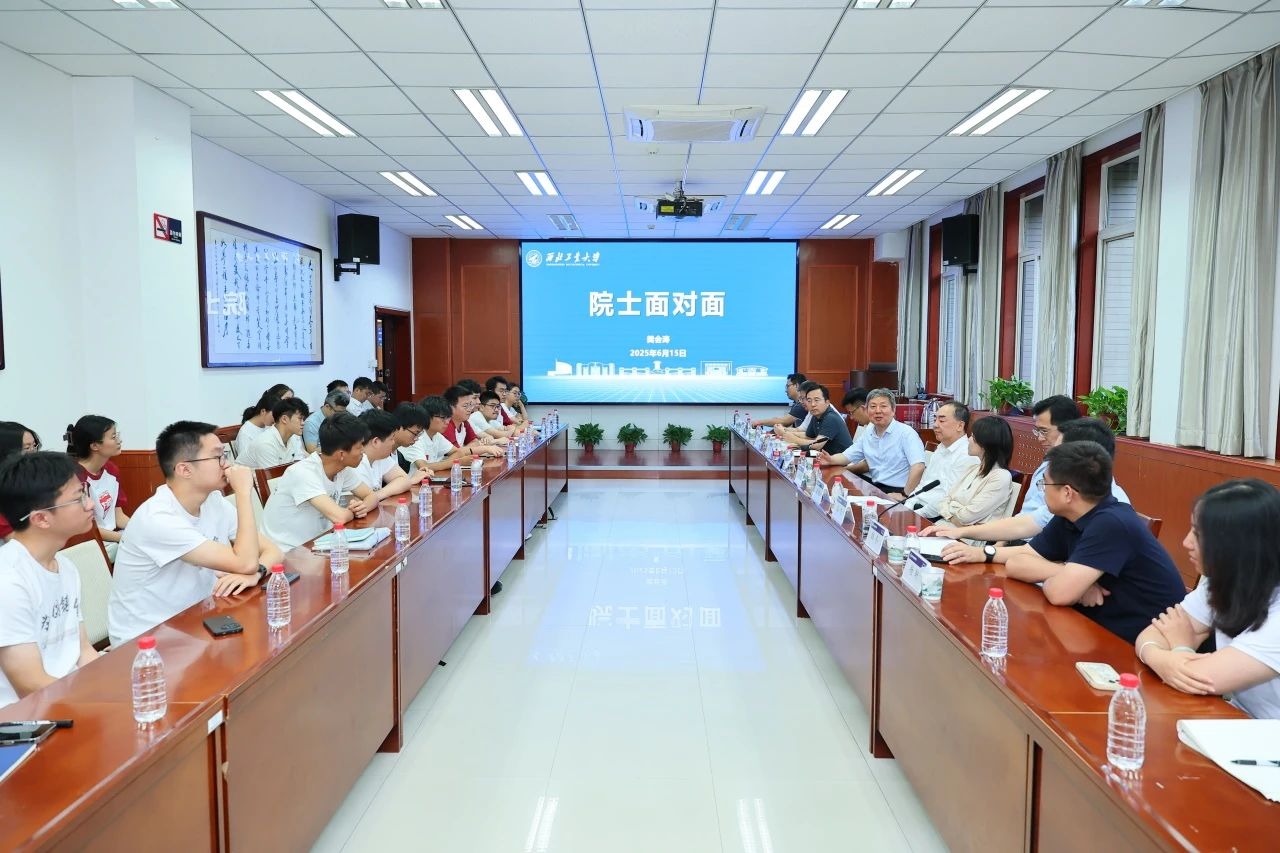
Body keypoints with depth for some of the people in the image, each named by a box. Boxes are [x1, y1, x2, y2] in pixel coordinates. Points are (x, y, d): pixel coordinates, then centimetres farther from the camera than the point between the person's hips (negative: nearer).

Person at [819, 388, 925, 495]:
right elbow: (847, 455, 20)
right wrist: (831, 460, -2)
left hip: (896, 492, -7)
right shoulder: (868, 434, 13)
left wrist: (904, 495, -26)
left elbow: (918, 466, -20)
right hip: (875, 488, 7)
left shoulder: (906, 433, -10)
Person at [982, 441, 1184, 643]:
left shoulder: (1112, 524, -24)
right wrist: (1066, 574, -14)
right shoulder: (1067, 519, 1)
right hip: (1106, 634, 7)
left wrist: (1051, 578, -7)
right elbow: (1016, 564, 1)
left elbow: (1060, 593, -28)